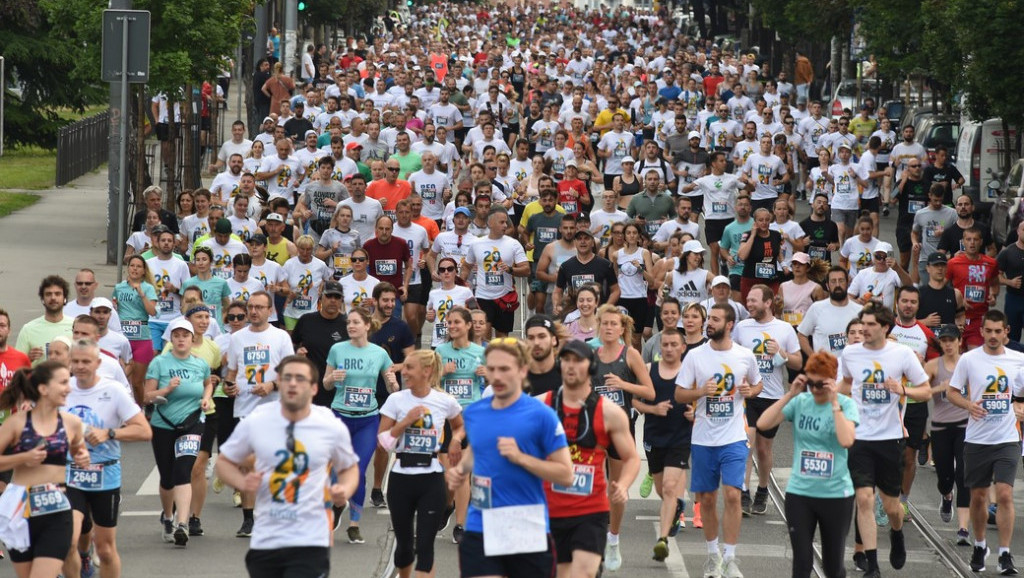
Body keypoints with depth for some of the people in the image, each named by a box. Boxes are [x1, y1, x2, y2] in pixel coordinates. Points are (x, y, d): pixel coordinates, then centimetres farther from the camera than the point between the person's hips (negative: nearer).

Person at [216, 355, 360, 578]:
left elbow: (349, 467, 15)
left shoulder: (332, 428, -3)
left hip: (310, 543, -3)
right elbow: (225, 462, 12)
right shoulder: (254, 423, -2)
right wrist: (243, 482, -9)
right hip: (264, 541, 3)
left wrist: (344, 490, -7)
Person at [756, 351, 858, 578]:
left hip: (836, 494, -1)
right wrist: (790, 395, -14)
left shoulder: (846, 405, -6)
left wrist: (834, 402, -22)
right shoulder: (799, 402, -1)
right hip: (799, 493, 1)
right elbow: (763, 424, -10)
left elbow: (846, 440, -24)